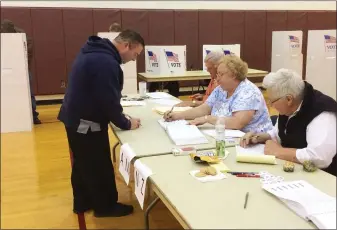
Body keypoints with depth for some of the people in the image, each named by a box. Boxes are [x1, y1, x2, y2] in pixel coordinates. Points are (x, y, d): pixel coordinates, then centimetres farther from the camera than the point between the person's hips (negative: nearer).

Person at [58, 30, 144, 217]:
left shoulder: (95, 52, 9)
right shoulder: (106, 62, -26)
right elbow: (109, 100, -25)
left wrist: (120, 117, 11)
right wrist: (125, 123, -10)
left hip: (76, 118, 10)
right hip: (87, 123, -10)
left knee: (83, 164, 21)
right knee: (99, 167, 6)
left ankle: (82, 202, 37)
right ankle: (105, 206, 24)